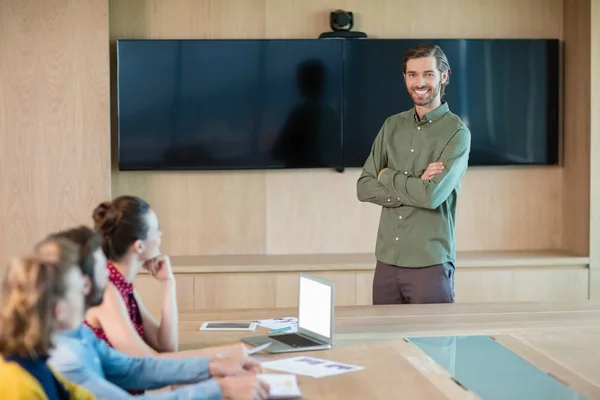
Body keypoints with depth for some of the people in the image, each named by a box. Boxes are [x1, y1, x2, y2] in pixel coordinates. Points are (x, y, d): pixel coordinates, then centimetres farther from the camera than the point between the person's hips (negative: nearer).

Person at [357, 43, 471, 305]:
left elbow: (432, 195, -19)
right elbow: (364, 188, 2)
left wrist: (388, 177, -4)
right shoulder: (392, 126, 9)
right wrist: (415, 188, -12)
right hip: (386, 261, 5)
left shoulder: (457, 133, -7)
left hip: (430, 263, -5)